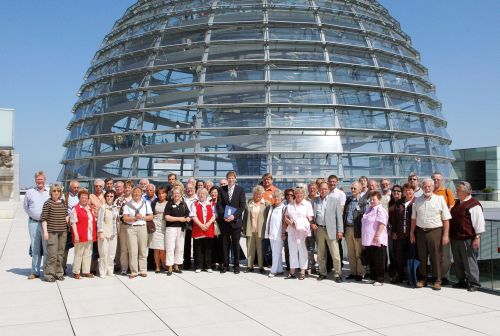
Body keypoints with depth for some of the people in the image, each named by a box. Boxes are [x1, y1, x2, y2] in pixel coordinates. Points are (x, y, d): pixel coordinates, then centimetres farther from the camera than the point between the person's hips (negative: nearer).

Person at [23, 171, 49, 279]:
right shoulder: (30, 192, 10)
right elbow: (25, 206, 20)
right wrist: (32, 214, 9)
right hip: (33, 223, 2)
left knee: (47, 248, -1)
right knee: (35, 248, 7)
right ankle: (35, 271, 13)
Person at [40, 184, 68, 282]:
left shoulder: (63, 203, 12)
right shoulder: (47, 203, -4)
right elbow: (43, 219, -6)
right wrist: (45, 231, -10)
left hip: (63, 231, 6)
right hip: (52, 231, -6)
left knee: (60, 254, 11)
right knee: (52, 254, -9)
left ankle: (59, 273, 20)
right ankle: (49, 274, 0)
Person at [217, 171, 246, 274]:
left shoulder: (240, 190, 1)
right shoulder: (222, 189, 7)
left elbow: (242, 205, -4)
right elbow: (219, 204, 3)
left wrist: (234, 216, -15)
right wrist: (224, 216, -11)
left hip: (236, 221, -2)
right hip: (225, 221, 2)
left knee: (236, 244, 4)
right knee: (225, 244, 6)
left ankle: (236, 265, 12)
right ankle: (225, 265, 15)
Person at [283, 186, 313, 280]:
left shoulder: (307, 204, 3)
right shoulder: (290, 205, 14)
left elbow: (310, 218, 0)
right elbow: (285, 217, 13)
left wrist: (308, 229, -10)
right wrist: (290, 222, -6)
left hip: (303, 230, -4)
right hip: (291, 230, 4)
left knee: (302, 251, -2)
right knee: (292, 250, 7)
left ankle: (302, 272, 4)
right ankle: (292, 272, 14)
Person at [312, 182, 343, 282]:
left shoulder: (335, 200, 2)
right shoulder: (315, 200, 10)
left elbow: (339, 216, -2)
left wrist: (340, 230, -7)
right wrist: (312, 223, -3)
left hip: (331, 230, -3)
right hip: (318, 229, 3)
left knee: (335, 255, -5)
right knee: (320, 254, 10)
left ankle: (337, 275, 3)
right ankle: (322, 273, 21)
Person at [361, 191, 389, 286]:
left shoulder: (380, 210, -11)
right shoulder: (369, 209, 16)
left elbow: (382, 224, -19)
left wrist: (377, 236, -24)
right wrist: (364, 238, 22)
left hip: (377, 241, -9)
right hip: (368, 240, 9)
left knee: (379, 261, 0)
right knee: (371, 261, 14)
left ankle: (379, 280, 7)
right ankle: (373, 278, 23)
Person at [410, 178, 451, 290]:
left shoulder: (440, 199, 0)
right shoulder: (418, 200, 10)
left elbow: (446, 219, -2)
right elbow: (414, 218, 14)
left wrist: (446, 235, -8)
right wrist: (412, 233, 9)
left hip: (435, 231, -3)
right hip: (420, 232, 3)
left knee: (436, 257, 0)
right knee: (421, 257, 8)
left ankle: (437, 281, 10)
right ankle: (422, 279, 19)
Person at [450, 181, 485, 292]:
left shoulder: (473, 204, -12)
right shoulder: (457, 203, 15)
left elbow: (478, 221, -14)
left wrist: (477, 237, -16)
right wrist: (450, 234, 24)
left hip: (467, 239, -9)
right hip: (455, 238, 9)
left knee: (469, 261, -3)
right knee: (458, 262, 14)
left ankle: (474, 283, 7)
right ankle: (462, 281, 26)